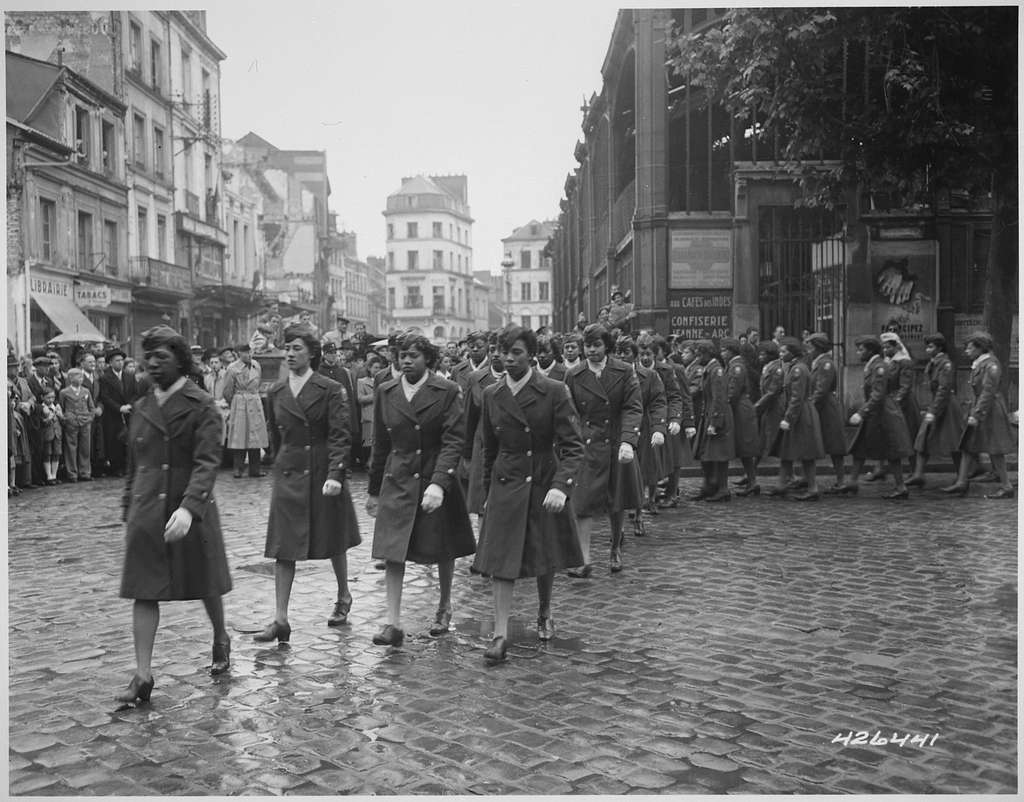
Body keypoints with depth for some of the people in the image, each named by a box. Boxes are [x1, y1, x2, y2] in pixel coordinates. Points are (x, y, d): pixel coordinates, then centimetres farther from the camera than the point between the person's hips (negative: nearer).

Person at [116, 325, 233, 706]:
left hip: (191, 512, -4)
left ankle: (221, 639, 38)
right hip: (146, 514, 4)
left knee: (205, 585, 12)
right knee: (144, 592, 0)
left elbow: (207, 462, -18)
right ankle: (143, 674, 4)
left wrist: (188, 507, -31)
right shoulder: (142, 407, 9)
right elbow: (134, 463, 17)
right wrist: (129, 507, 15)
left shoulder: (201, 406, -9)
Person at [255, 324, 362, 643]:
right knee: (283, 548, -3)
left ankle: (343, 598, 34)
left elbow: (340, 436, -12)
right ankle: (280, 619, 0)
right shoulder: (275, 393, 7)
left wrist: (336, 475, -22)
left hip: (323, 474, -3)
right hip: (288, 475, 3)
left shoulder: (330, 390, -7)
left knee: (333, 542, 12)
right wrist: (280, 466, 16)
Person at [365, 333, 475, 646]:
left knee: (442, 551, 12)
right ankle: (393, 624, -3)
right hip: (397, 482, 2)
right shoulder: (386, 392, 4)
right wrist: (374, 490, 13)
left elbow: (454, 440, -14)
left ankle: (444, 608, 35)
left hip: (438, 481, -2)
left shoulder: (447, 391, -8)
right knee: (391, 552, -7)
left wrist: (439, 483, -26)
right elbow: (380, 444, 11)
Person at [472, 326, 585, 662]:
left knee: (545, 559, 14)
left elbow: (573, 445, -14)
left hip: (546, 486, -2)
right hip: (506, 486, 2)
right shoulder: (491, 395, 1)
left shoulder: (554, 391, -11)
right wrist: (488, 490, 14)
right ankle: (500, 634, 1)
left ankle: (544, 613, 39)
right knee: (500, 560, -5)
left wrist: (561, 486, -27)